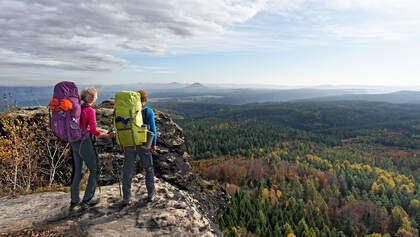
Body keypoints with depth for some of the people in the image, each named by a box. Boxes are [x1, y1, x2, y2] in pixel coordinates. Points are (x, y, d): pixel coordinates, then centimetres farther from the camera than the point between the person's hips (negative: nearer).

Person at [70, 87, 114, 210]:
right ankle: (87, 200, 10)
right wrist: (108, 135, -3)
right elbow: (94, 132, -13)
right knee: (94, 170, 7)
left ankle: (74, 200, 25)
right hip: (85, 143, -7)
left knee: (77, 171, 16)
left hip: (74, 143, 7)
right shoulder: (90, 110, -14)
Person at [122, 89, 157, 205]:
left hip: (129, 144, 2)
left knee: (128, 171, 9)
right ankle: (150, 194, 20)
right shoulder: (148, 111, -7)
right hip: (144, 145, -2)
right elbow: (152, 128, -7)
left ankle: (126, 198, 10)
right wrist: (154, 144, 3)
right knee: (149, 169, 15)